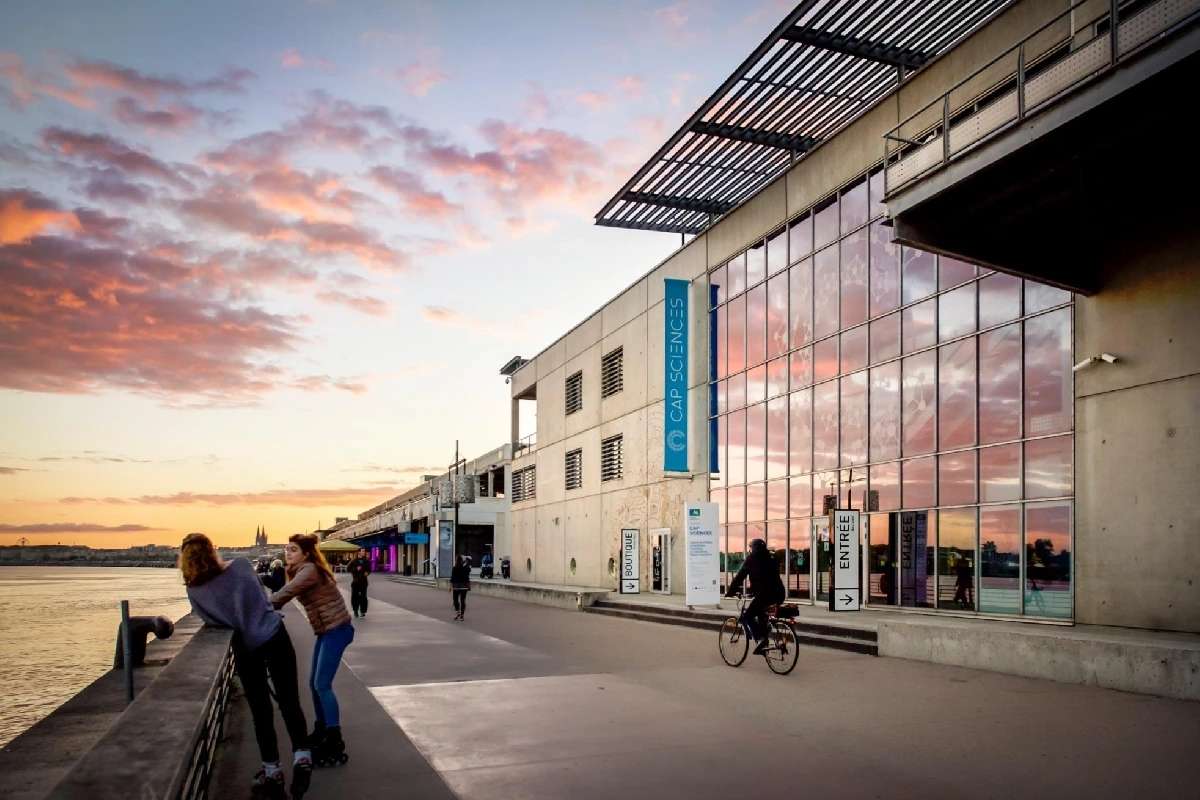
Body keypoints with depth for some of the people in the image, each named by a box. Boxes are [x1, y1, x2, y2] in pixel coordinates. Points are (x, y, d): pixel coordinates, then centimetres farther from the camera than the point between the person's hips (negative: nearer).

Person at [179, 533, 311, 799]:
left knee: (260, 711, 12)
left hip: (246, 648, 0)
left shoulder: (194, 590, -8)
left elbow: (211, 621, 1)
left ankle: (272, 772, 18)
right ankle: (301, 756, -3)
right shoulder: (242, 565, -5)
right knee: (289, 701, 9)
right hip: (275, 637, 0)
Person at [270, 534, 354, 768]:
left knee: (322, 685, -10)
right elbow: (285, 594, 3)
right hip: (326, 631, 10)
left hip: (336, 630, -10)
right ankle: (321, 731, 30)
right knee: (315, 683, 15)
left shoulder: (309, 570, -17)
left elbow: (284, 594, -28)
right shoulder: (300, 571, 14)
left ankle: (335, 743, -6)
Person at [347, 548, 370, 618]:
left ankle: (362, 611, 4)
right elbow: (348, 568, -5)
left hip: (363, 581, 1)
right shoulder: (354, 561, -1)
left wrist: (367, 572, -6)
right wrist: (356, 569, -17)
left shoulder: (367, 562, 8)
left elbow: (369, 570, 17)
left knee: (363, 596, -2)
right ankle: (355, 611, 13)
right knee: (355, 596, 1)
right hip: (355, 581, -1)